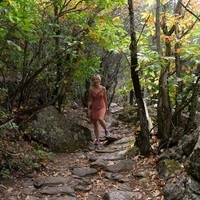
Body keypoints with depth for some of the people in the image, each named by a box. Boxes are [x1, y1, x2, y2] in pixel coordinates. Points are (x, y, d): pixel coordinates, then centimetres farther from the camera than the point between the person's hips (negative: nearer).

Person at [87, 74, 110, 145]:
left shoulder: (103, 88, -2)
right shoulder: (91, 89, -1)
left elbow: (105, 99, 6)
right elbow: (89, 100, 3)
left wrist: (106, 108, 8)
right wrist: (88, 109, -3)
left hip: (102, 107, -2)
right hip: (94, 108, 2)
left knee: (100, 119, -30)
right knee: (95, 124, 4)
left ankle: (106, 130, -3)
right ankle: (97, 139, 15)